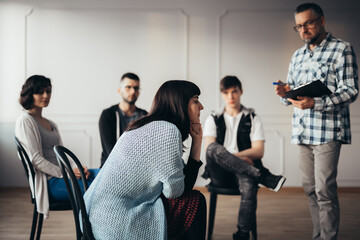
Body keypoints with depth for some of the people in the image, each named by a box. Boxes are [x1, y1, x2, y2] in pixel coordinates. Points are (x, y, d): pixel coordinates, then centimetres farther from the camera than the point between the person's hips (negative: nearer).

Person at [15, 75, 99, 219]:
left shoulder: (51, 124, 25)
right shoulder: (25, 121, -2)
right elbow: (36, 159, -11)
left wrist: (77, 168, -2)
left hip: (60, 175, 8)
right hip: (50, 182, -8)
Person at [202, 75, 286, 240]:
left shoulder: (252, 119, 16)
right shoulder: (213, 120, 19)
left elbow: (258, 152, 4)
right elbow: (209, 149, 1)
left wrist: (232, 156, -13)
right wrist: (241, 158, -13)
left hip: (242, 171, -1)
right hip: (220, 175, 1)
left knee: (248, 184, -37)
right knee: (213, 148, -32)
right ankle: (264, 176, -33)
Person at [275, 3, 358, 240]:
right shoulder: (298, 56, 18)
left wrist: (315, 103, -24)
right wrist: (285, 92, -4)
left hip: (327, 131, -6)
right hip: (303, 132, 6)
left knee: (324, 191, -9)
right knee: (311, 189, 9)